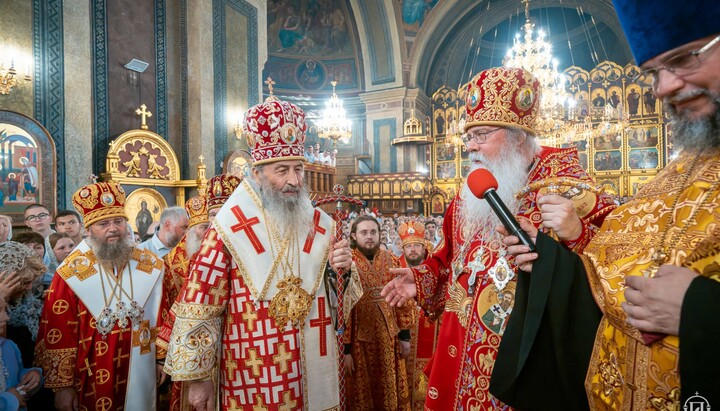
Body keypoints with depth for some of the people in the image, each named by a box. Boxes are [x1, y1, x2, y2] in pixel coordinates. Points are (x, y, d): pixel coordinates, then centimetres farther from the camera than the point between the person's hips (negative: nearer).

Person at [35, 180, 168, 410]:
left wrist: (161, 359, 6)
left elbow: (160, 317, 4)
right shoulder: (71, 272, -10)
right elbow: (57, 334, -8)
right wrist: (62, 385, -7)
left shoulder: (149, 265, -1)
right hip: (92, 380, -2)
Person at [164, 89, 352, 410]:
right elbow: (199, 306, -9)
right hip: (254, 379, -3)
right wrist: (197, 377, -5)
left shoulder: (319, 223, 0)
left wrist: (342, 270, -13)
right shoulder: (228, 229, -12)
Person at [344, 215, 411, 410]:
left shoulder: (392, 261, 2)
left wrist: (405, 336, 5)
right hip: (360, 339, -3)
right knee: (363, 392, 13)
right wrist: (346, 348, -12)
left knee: (391, 390, 17)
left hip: (389, 337, 3)